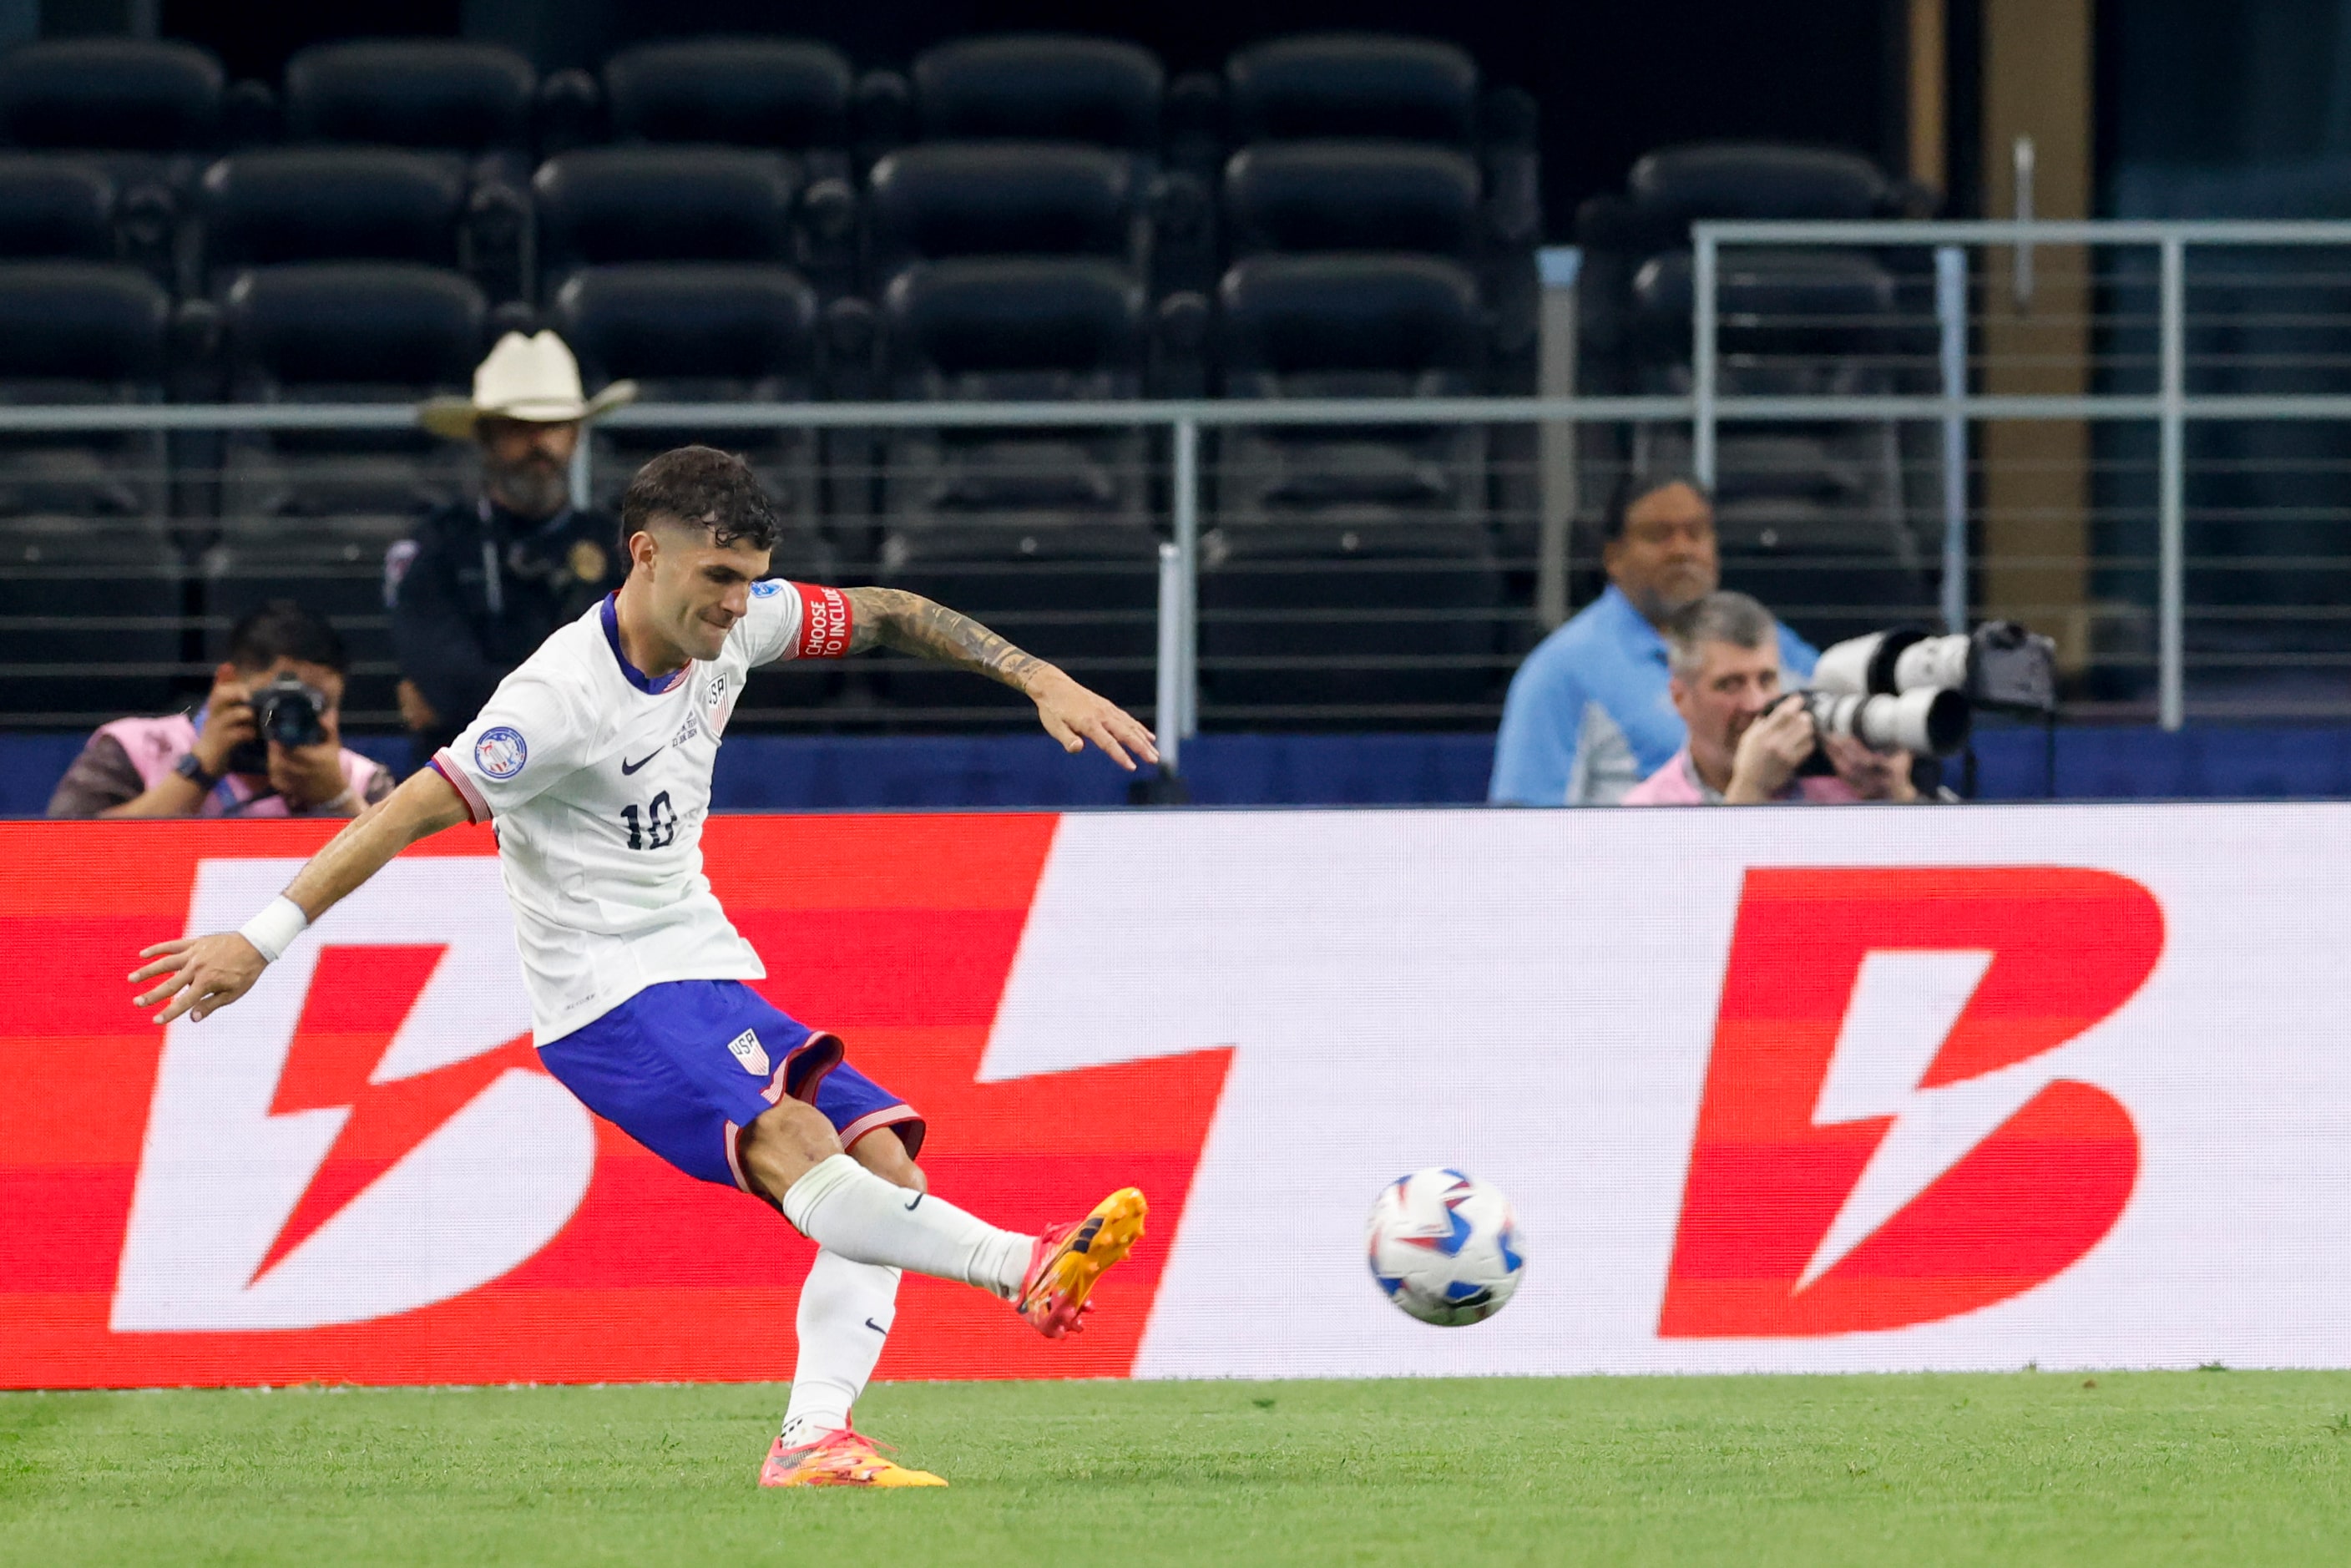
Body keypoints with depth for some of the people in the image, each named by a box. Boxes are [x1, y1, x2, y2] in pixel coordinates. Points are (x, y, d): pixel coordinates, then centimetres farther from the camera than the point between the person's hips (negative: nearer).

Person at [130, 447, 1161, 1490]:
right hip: (604, 1000, -9)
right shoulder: (563, 697, -21)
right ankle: (1021, 1267, -50)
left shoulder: (736, 624, 1)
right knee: (792, 1143, -31)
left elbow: (886, 616, 15)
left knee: (883, 1158, -7)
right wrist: (262, 939, -24)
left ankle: (813, 1441, -15)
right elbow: (413, 811, -21)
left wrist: (1037, 678, 9)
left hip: (704, 974, 9)